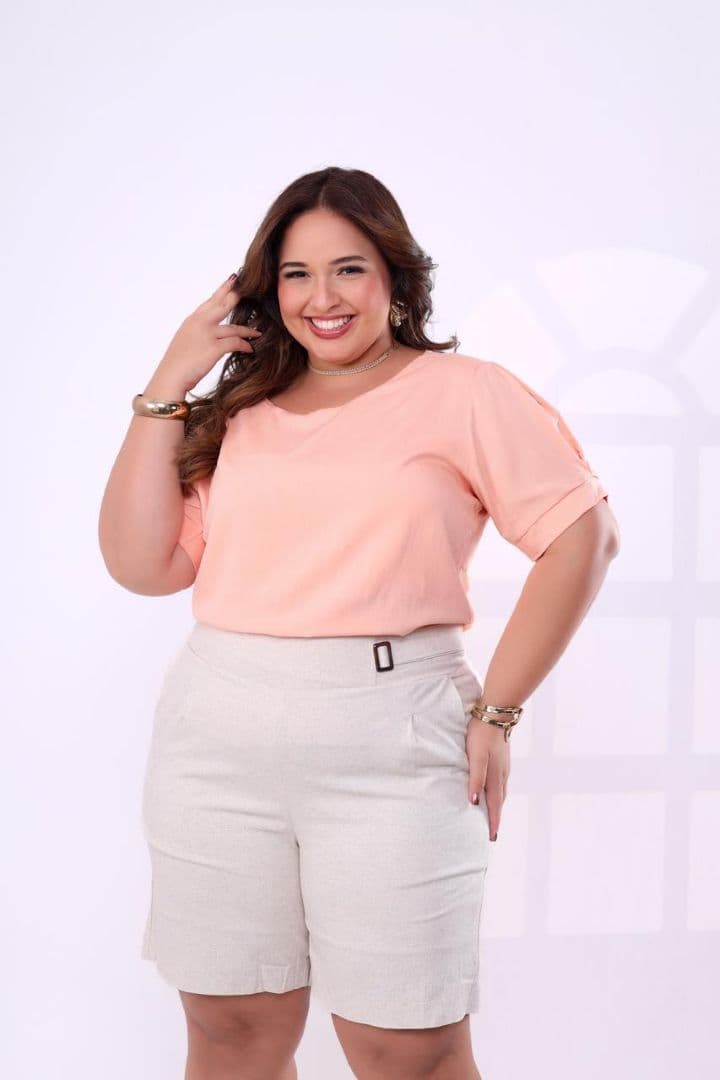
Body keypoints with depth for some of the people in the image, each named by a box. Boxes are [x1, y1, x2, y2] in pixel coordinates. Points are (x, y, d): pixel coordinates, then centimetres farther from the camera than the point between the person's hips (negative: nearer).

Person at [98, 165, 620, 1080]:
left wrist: (497, 709, -8)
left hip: (392, 747, -3)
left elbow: (581, 535, -3)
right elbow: (140, 563, 7)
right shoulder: (238, 412, 14)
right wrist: (166, 388, 3)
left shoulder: (461, 393, 3)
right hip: (217, 741, 4)